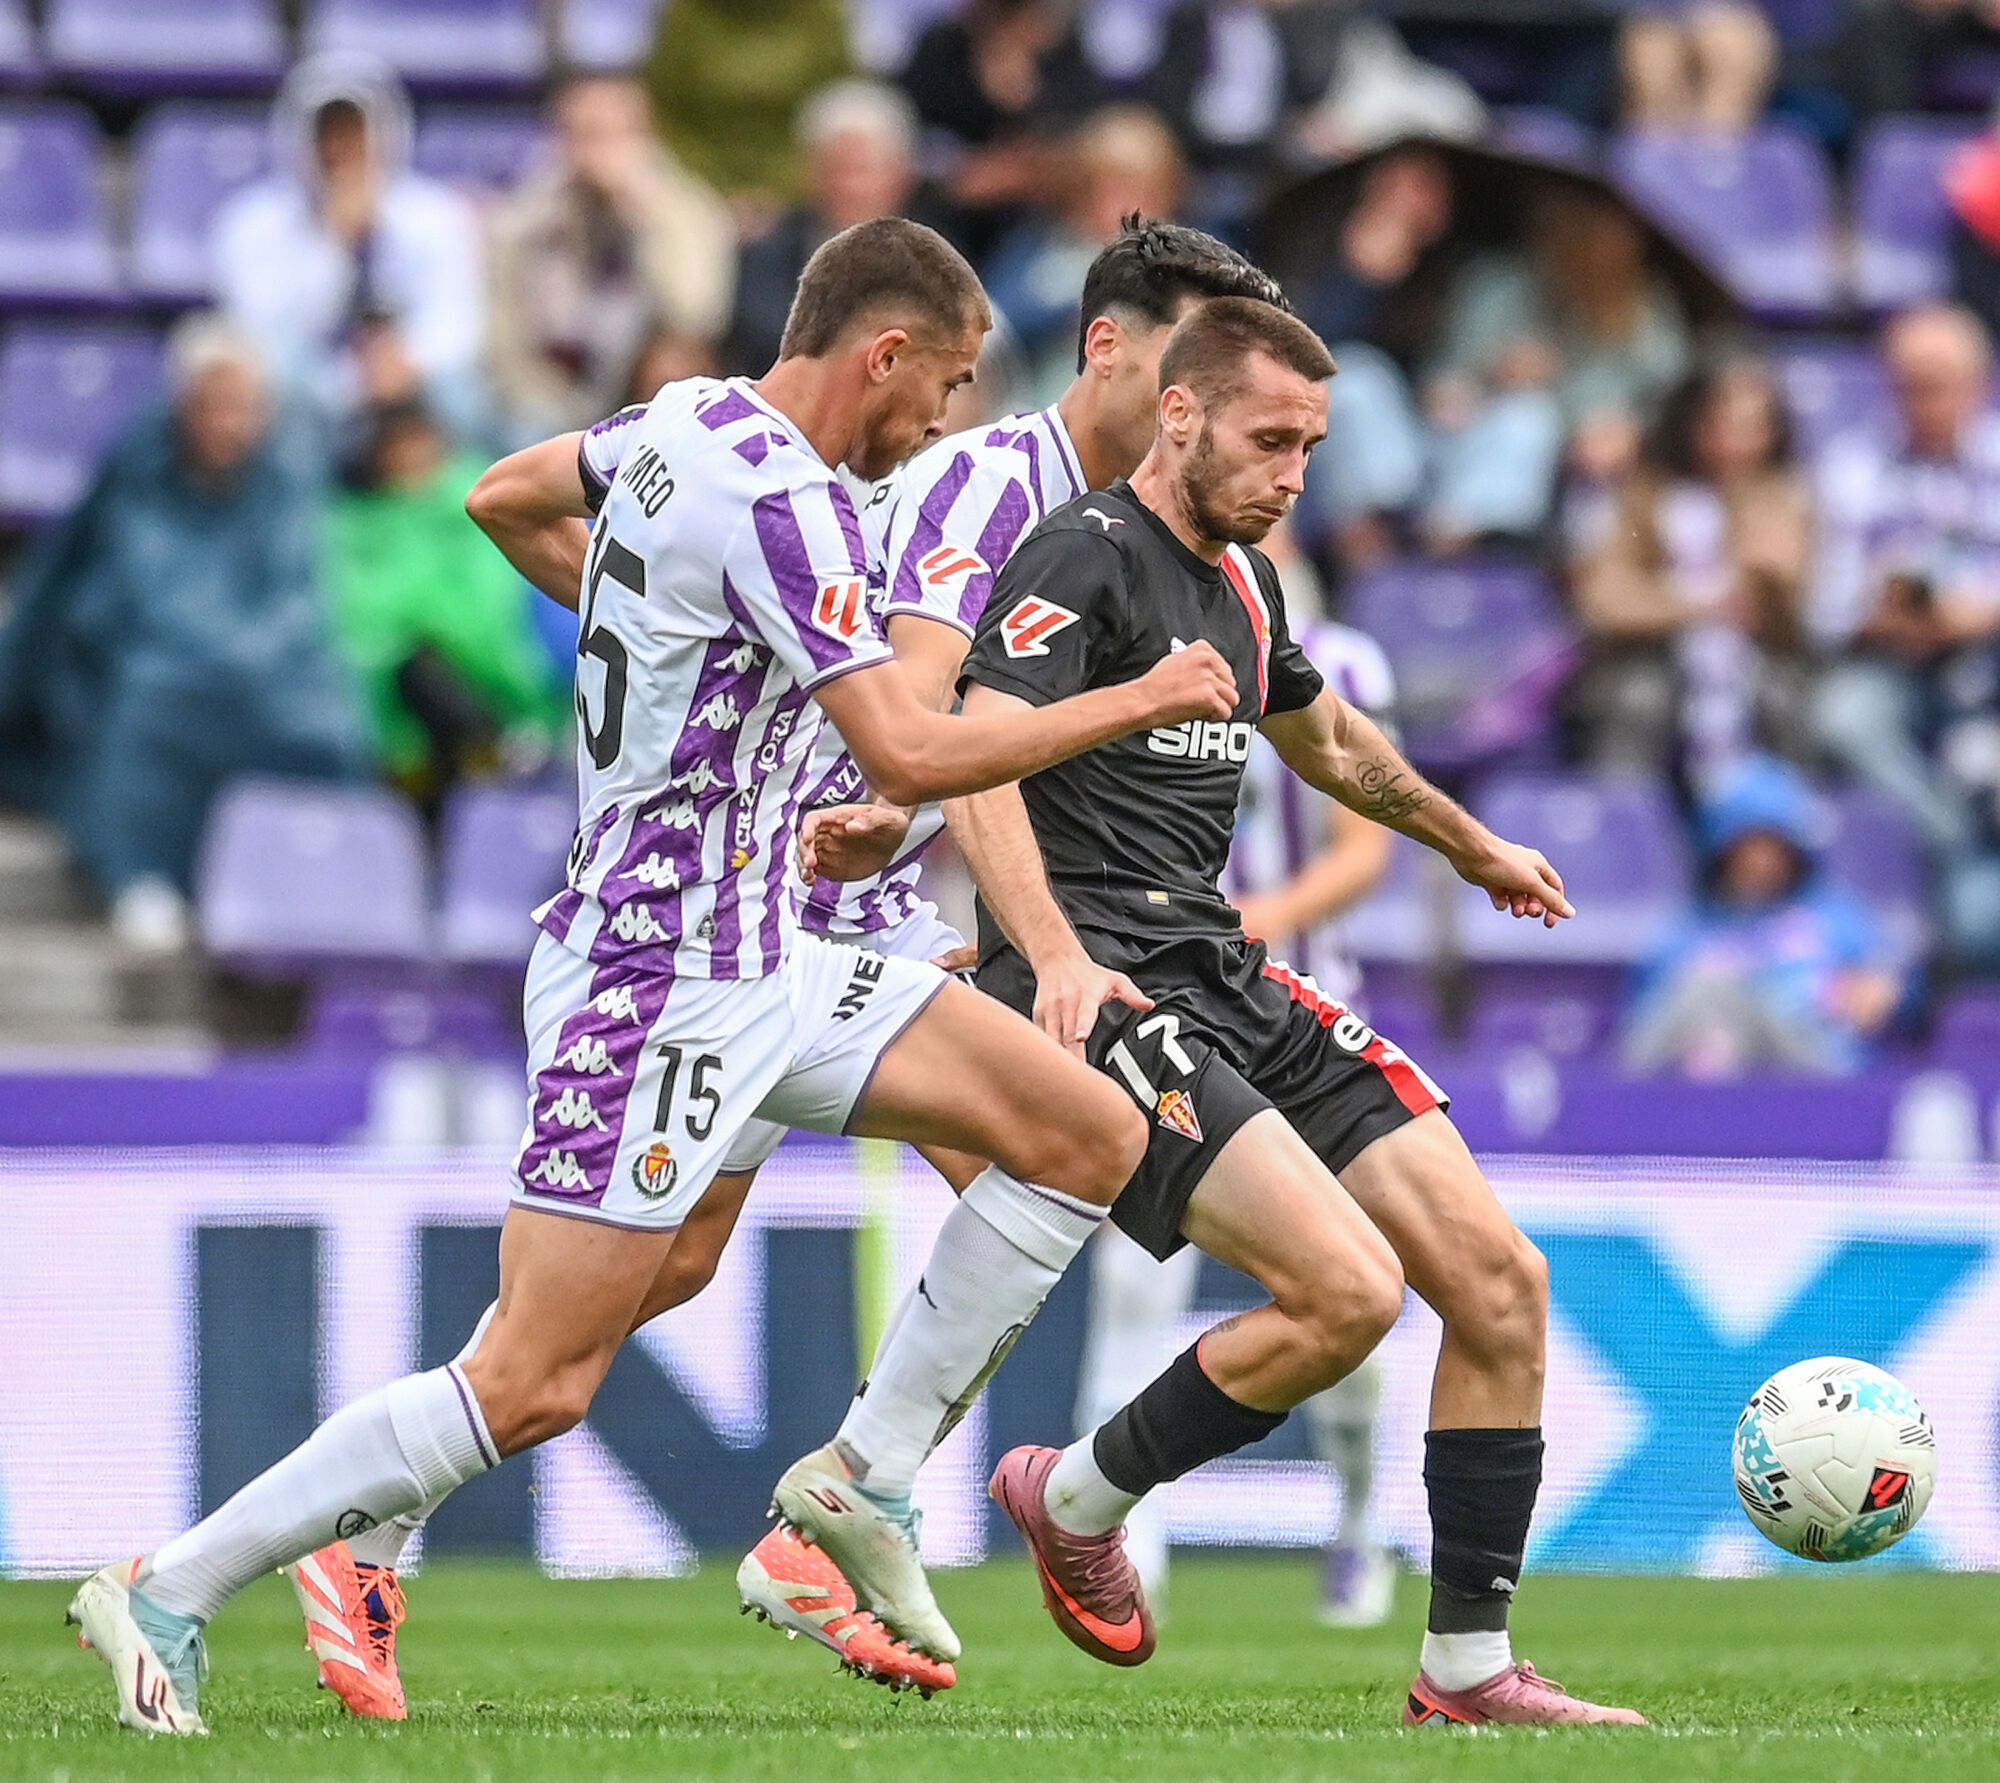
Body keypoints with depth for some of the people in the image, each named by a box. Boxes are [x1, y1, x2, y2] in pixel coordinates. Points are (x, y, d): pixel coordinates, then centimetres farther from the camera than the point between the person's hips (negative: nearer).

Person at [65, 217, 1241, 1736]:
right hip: (660, 975, -10)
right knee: (534, 1387, -10)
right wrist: (1138, 703, -15)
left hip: (755, 959, 10)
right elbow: (910, 757, -25)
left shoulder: (686, 422, 8)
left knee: (1091, 1137, 2)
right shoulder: (778, 497, -20)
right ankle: (170, 1592, 0)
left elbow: (505, 500, 26)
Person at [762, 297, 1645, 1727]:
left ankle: (1469, 1673, 5)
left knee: (1501, 1282, -2)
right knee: (1349, 1288, -24)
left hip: (1226, 977, 9)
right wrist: (1056, 957, -37)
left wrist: (1472, 846, 53)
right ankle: (1078, 1502, 0)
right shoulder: (1086, 559, -9)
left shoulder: (1241, 584, 18)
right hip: (1103, 998, -9)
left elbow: (1329, 741, 40)